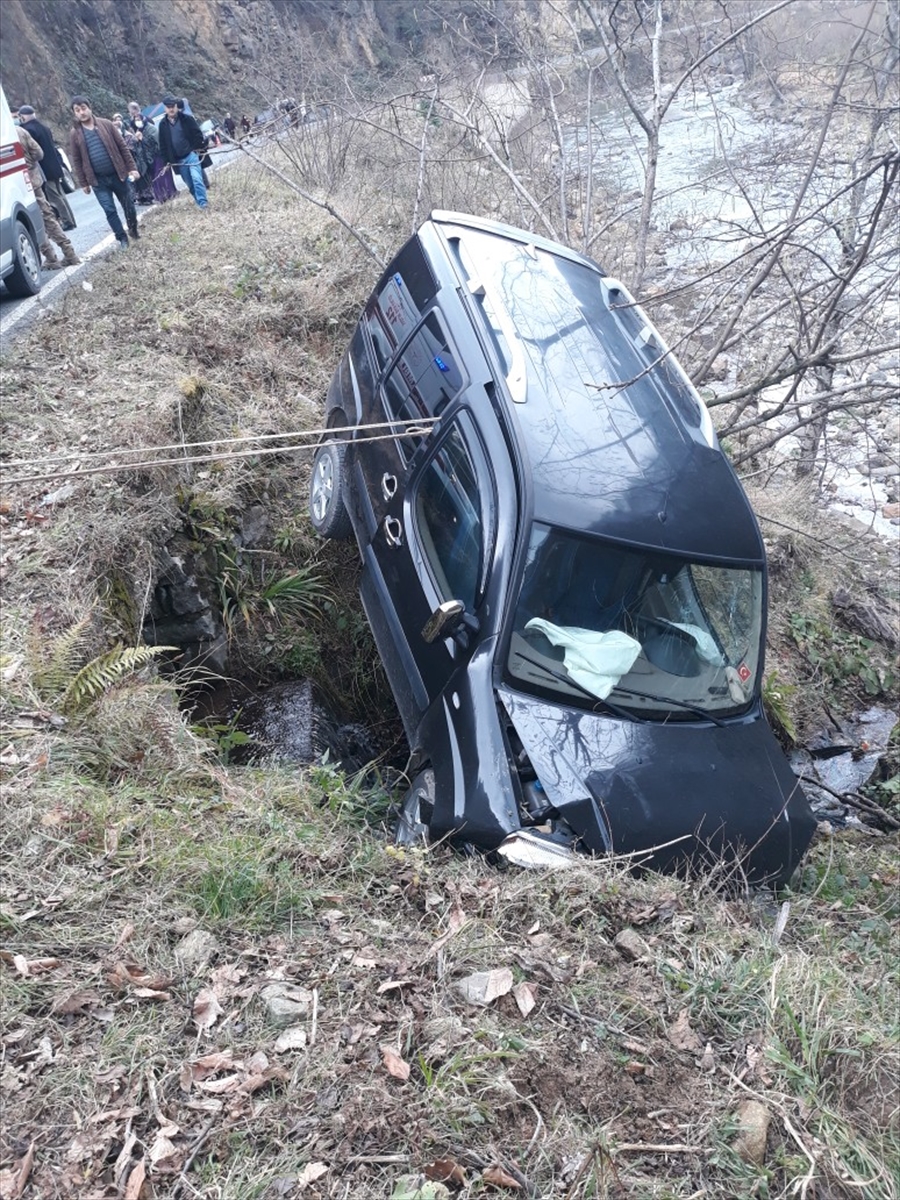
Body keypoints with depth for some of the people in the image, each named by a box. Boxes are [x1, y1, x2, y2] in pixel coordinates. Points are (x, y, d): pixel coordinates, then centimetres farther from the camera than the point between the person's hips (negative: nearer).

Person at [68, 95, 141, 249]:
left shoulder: (106, 124, 0)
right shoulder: (75, 134, 0)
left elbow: (122, 147, 2)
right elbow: (76, 160, 3)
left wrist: (131, 167, -4)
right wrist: (83, 183, 0)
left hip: (118, 174, 0)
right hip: (98, 180, 0)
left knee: (129, 205, 9)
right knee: (110, 210, -3)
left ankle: (133, 231, 32)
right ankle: (122, 238, 10)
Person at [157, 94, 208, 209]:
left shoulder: (186, 118, -1)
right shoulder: (163, 124, 6)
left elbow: (197, 134, -3)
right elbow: (162, 144, 10)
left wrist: (199, 148, -12)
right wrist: (167, 160, 6)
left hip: (191, 155, -3)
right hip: (178, 160, 4)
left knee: (197, 179, -18)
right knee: (190, 183, 8)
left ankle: (203, 202, -19)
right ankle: (198, 200, 20)